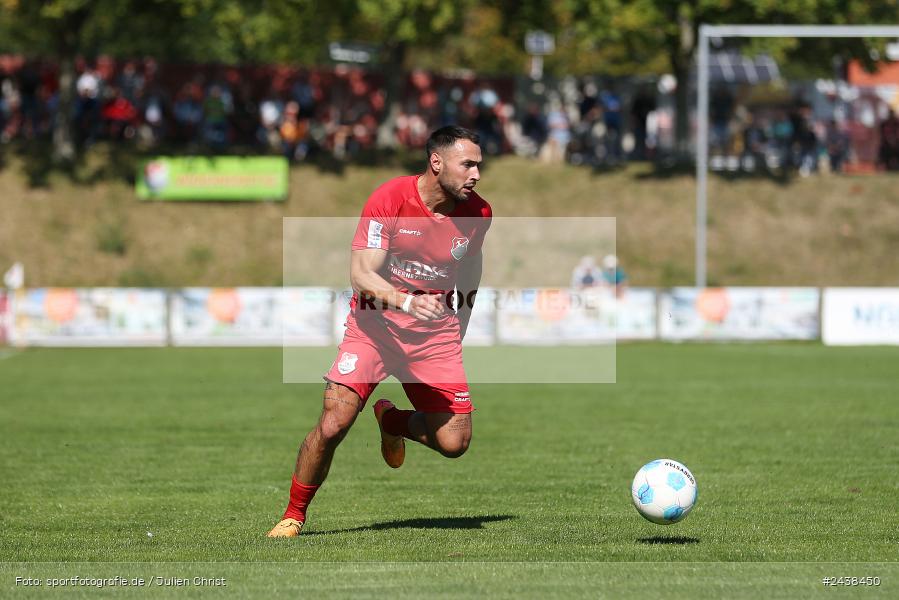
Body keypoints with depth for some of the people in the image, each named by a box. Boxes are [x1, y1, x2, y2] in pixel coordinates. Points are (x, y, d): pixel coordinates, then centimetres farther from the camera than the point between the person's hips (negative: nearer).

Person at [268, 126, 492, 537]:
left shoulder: (478, 213, -2)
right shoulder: (389, 199, -16)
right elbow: (361, 275, -22)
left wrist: (460, 327, 23)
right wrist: (407, 301, -38)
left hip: (435, 332, 4)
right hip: (375, 323, -3)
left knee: (454, 442, -5)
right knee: (333, 425, -17)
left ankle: (391, 420, 28)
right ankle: (294, 515, 6)